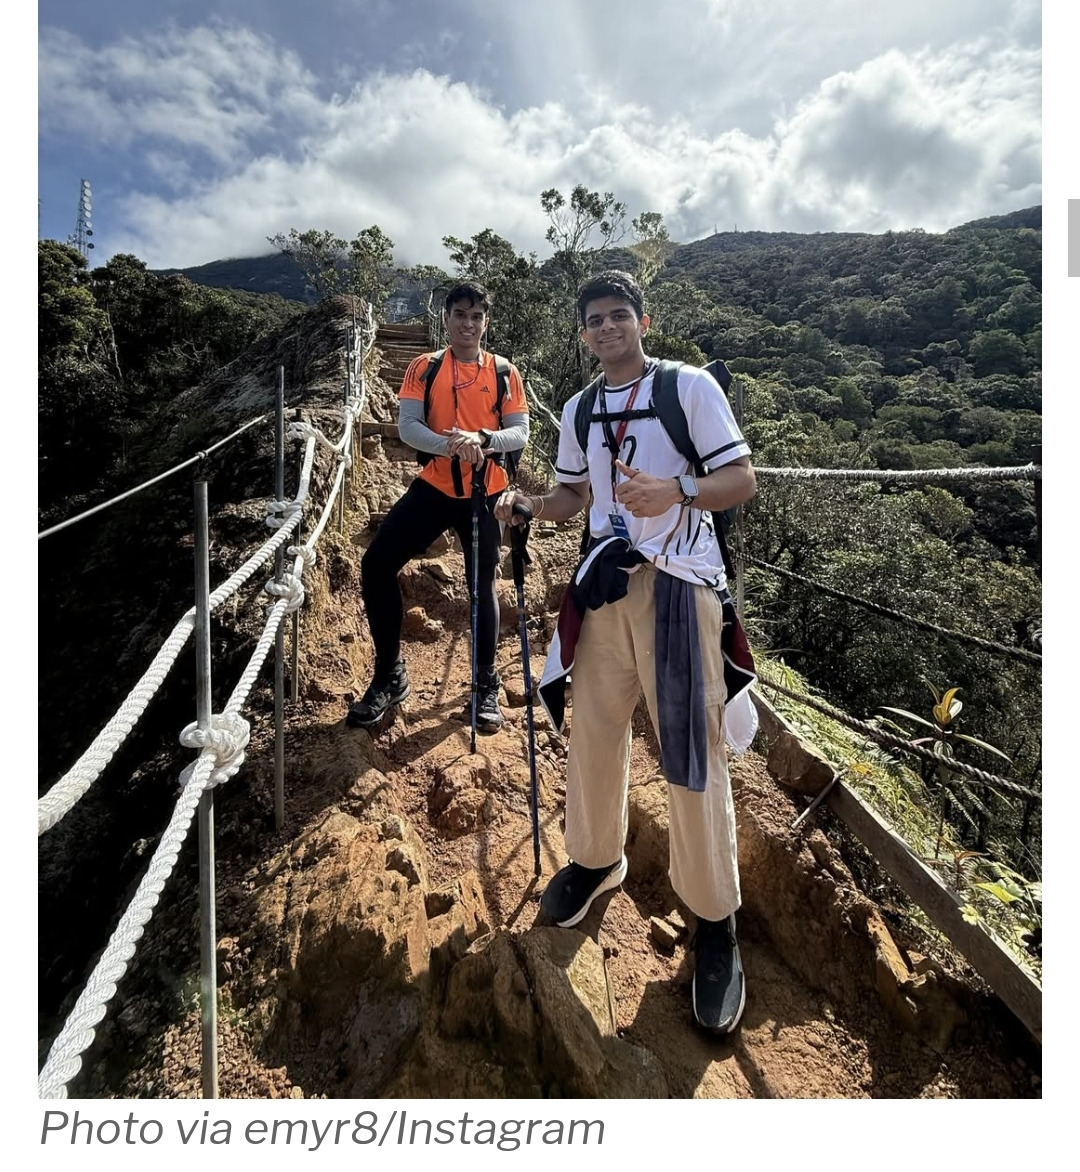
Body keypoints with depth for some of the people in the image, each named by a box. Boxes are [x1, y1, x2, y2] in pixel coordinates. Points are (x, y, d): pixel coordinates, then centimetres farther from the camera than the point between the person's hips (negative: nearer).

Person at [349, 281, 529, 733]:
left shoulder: (505, 372, 4)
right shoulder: (424, 368, 4)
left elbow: (520, 433, -2)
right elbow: (407, 425, -6)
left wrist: (483, 439, -23)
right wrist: (447, 444, -26)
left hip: (485, 492, 0)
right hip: (434, 487, 1)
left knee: (482, 584, 5)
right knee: (376, 565, -9)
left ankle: (486, 686, 23)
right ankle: (390, 675, 8)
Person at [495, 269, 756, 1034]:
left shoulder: (691, 385, -2)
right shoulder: (579, 409, 15)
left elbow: (742, 480, -7)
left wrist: (675, 492, -25)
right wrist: (528, 506, 2)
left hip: (678, 583, -5)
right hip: (605, 583, 6)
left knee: (694, 753, -3)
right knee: (593, 732, 13)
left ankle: (717, 924, 16)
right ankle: (596, 861, 38)